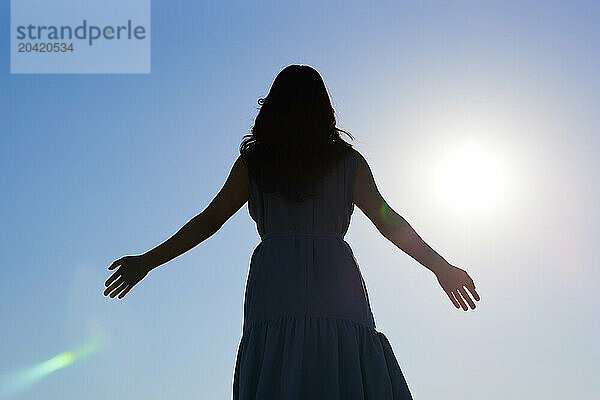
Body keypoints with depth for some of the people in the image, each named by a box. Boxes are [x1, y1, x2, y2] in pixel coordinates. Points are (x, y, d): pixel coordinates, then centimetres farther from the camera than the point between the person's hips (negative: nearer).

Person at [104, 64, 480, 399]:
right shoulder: (347, 160, 14)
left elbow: (210, 220, 10)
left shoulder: (254, 162, 13)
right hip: (337, 281, 0)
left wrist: (147, 261, 16)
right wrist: (441, 266, 14)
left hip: (274, 279, 0)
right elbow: (388, 221, 8)